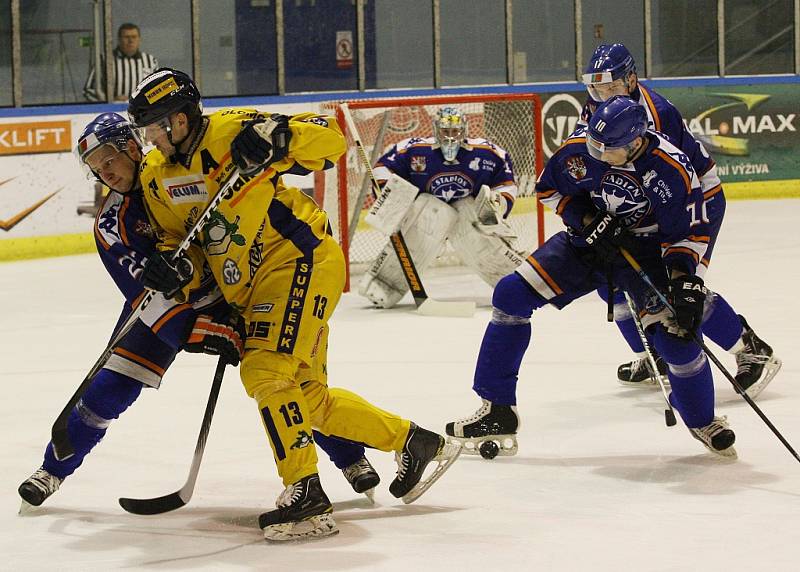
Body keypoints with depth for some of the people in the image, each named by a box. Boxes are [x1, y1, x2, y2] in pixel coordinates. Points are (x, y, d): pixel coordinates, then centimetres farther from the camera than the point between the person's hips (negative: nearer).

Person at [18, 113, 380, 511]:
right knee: (111, 388, -8)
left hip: (228, 288, 0)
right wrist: (201, 333, -34)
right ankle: (52, 470, 11)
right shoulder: (111, 224, -18)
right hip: (161, 306, 0)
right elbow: (146, 295, -24)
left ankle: (351, 459, 9)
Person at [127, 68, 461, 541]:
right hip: (254, 288, 9)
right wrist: (175, 269, -9)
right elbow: (176, 236, 14)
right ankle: (414, 442, 26)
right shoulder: (156, 177, 4)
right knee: (308, 398, 12)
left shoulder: (231, 131, -16)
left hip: (302, 260, -9)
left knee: (266, 372, -21)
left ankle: (306, 493, -16)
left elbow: (332, 140, -16)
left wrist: (281, 136, -35)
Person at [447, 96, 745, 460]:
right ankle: (497, 410, 0)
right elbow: (549, 187, 0)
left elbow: (688, 234, -17)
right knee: (511, 294, -9)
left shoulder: (673, 172, -27)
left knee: (675, 336, -20)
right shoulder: (580, 148, -19)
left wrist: (682, 279, -31)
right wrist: (588, 220, -15)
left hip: (646, 249, -3)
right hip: (589, 239, 4)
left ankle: (703, 422, 11)